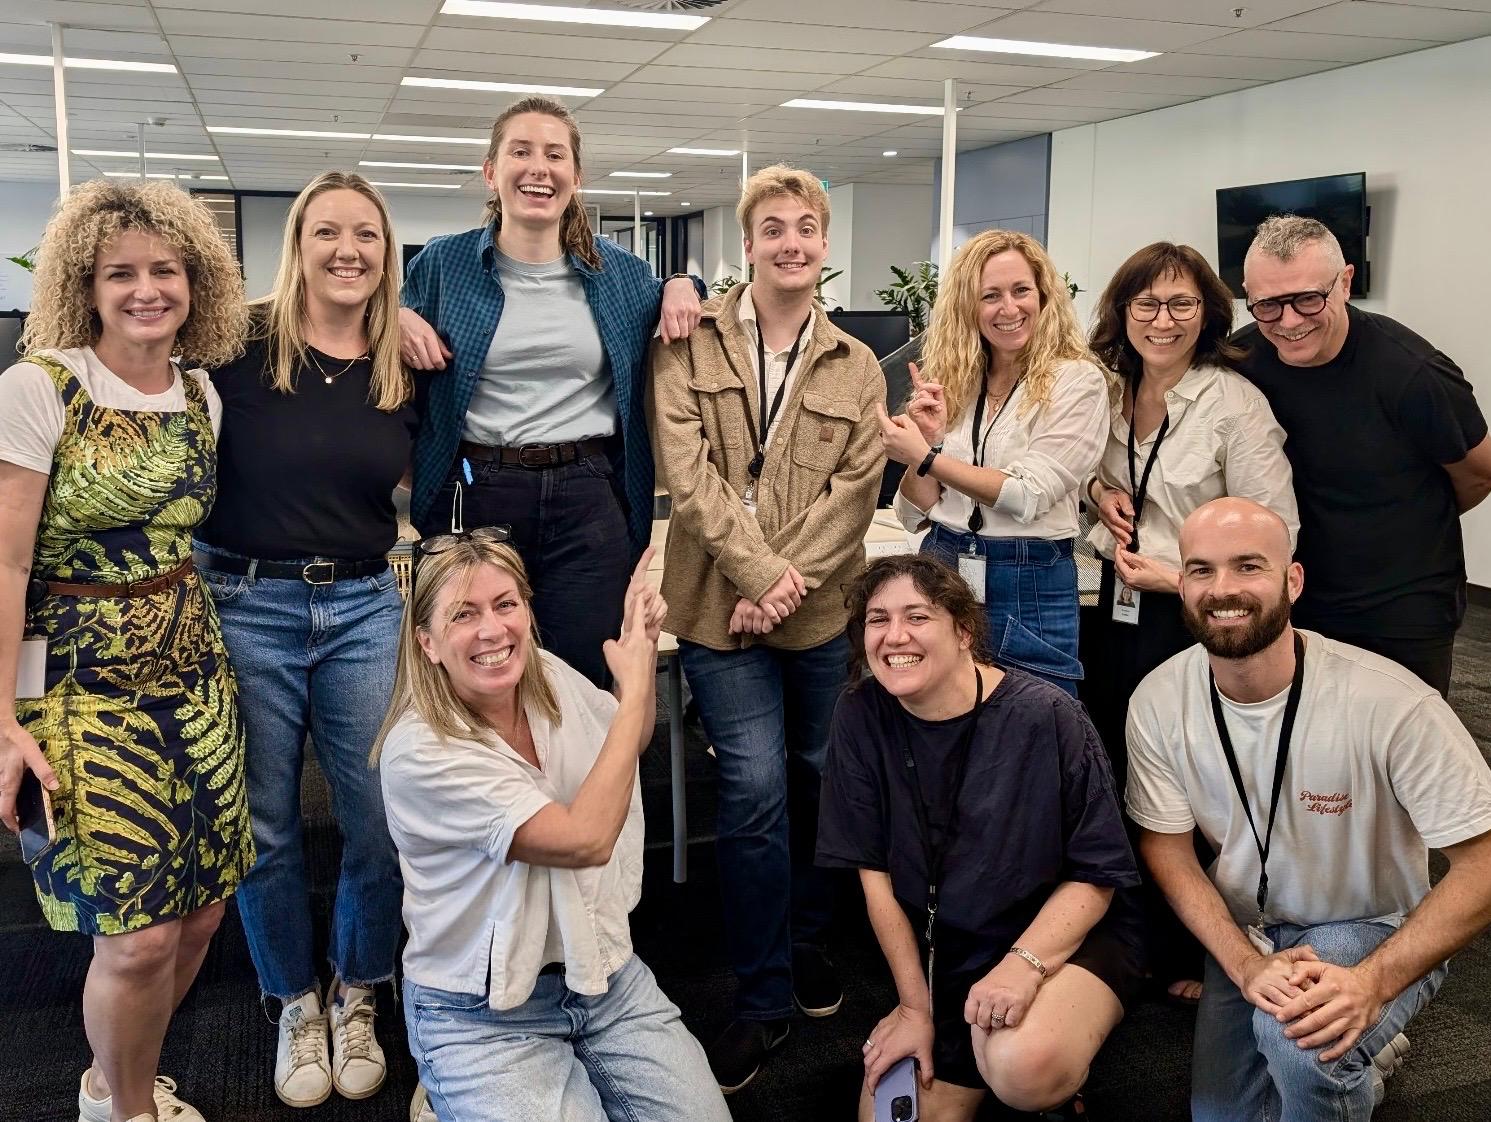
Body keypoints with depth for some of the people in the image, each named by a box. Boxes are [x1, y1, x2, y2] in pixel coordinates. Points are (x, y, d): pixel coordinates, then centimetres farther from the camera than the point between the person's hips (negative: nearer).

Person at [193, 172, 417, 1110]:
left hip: (365, 609, 3)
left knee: (381, 818, 7)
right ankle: (296, 1004, 33)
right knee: (266, 825, 11)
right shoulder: (239, 345, -7)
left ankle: (356, 996, 31)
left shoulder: (407, 367, 3)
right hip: (246, 606, -2)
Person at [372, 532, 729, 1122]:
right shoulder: (418, 752, -24)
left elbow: (632, 741, 18)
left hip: (605, 973, 5)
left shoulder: (550, 676, -4)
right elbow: (585, 840, -29)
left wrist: (643, 646, 1)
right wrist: (634, 688, -22)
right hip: (481, 1015, -5)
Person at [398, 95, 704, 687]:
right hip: (474, 497, 0)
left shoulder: (619, 271, 7)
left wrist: (681, 286, 4)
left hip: (591, 500, 1)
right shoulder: (441, 262, 4)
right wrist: (397, 319, -4)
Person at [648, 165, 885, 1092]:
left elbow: (854, 489, -1)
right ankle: (764, 997, 10)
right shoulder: (691, 344, 1)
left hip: (824, 607, 3)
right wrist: (760, 572, -17)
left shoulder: (857, 367, 7)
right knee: (756, 788, -5)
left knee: (817, 780, 12)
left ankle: (807, 942, 35)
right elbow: (689, 470, -8)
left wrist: (791, 582, -14)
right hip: (721, 603, -2)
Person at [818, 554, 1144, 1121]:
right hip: (935, 953, 4)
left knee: (1024, 1067, -32)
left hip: (1064, 935, -3)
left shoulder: (1047, 717, -19)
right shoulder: (861, 718, -9)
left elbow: (1096, 874, -12)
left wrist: (1025, 963, -26)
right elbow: (875, 872, -4)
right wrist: (915, 1004, -6)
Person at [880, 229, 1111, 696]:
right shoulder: (951, 381, 5)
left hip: (1029, 589, -4)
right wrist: (929, 437, -12)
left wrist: (925, 457, -17)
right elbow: (913, 513, 5)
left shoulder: (1078, 381, -6)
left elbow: (1029, 496, -16)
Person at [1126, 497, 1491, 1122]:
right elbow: (1169, 854, -7)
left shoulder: (1392, 704, -29)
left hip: (1373, 929, -4)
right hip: (1242, 935, 4)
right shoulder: (1158, 703, -16)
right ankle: (1358, 1056, 32)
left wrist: (1372, 982, -32)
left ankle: (1359, 1046, 2)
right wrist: (1247, 966, -21)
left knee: (1302, 1039, -33)